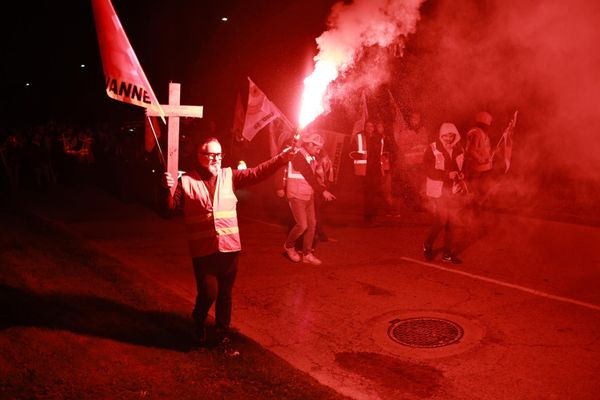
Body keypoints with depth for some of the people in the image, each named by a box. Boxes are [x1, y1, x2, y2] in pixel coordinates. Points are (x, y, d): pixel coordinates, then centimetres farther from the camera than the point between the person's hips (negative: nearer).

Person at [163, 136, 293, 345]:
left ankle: (222, 332, 34)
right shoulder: (187, 181, 0)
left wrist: (281, 158, -11)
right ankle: (199, 323, 29)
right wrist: (168, 189, -27)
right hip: (203, 249, -3)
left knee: (225, 294, 12)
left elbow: (256, 173, -1)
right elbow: (171, 206, -6)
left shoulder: (229, 176, 7)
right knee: (208, 293, -5)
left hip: (229, 246, 3)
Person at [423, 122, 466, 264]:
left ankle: (449, 253, 17)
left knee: (452, 221, 5)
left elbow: (462, 168, 17)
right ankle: (427, 246, 15)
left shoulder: (459, 150, 6)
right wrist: (447, 174, -22)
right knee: (441, 220, -9)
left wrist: (461, 180, -2)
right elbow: (429, 171, -14)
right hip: (438, 190, -5)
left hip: (453, 190, 5)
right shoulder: (432, 149, -9)